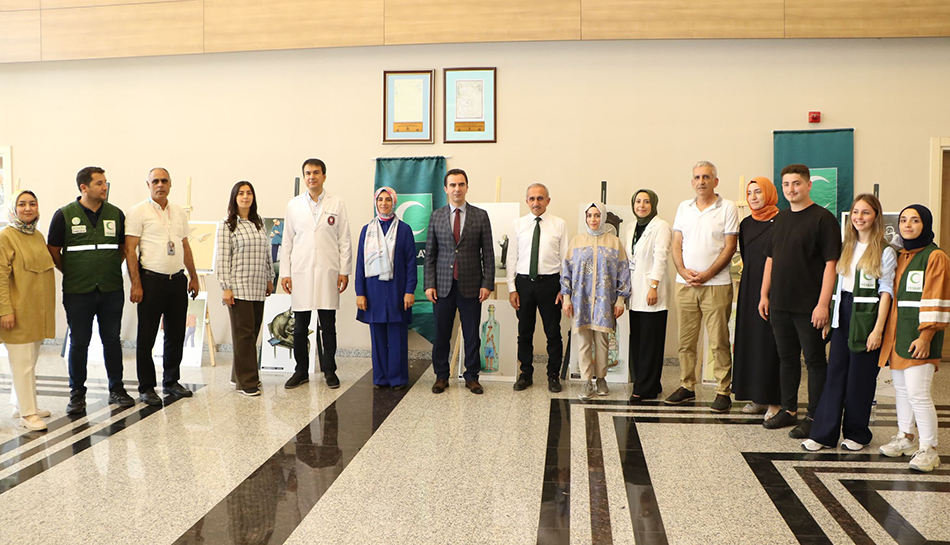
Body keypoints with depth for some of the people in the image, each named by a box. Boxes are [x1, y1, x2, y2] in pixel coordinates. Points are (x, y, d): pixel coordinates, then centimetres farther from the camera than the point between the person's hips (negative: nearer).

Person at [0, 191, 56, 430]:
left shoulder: (38, 235, 13)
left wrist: (48, 307, 20)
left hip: (38, 311, 7)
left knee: (30, 360, 15)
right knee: (23, 362, -3)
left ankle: (24, 404, 26)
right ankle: (27, 413, 3)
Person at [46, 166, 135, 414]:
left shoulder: (116, 214, 6)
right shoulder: (64, 215, -2)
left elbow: (124, 247, 16)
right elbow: (53, 251, 4)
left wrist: (110, 269, 8)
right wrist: (72, 273, 5)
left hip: (111, 290, 2)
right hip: (78, 292, -2)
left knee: (112, 340, 9)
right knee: (79, 342, 5)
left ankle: (116, 389, 20)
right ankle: (77, 393, 17)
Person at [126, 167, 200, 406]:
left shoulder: (179, 212, 13)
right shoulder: (138, 212, -4)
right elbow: (130, 250, -8)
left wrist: (193, 277, 16)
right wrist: (136, 284, -14)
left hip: (177, 279, 5)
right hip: (151, 279, -5)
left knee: (176, 334, 11)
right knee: (146, 336, 1)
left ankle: (171, 381, 24)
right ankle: (146, 387, 11)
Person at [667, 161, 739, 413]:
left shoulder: (727, 208, 0)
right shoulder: (683, 208, 13)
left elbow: (730, 247, -5)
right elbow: (677, 244, 11)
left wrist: (706, 274, -12)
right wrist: (683, 271, -5)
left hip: (716, 284, -4)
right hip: (685, 284, 4)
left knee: (719, 342, -2)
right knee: (686, 340, 8)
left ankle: (724, 391, 6)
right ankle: (687, 386, 18)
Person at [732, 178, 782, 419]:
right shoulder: (746, 224, 12)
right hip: (750, 288, 6)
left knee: (771, 341, -4)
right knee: (750, 339, 7)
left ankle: (775, 400, 3)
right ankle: (758, 397, 16)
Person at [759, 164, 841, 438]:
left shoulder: (823, 218, -9)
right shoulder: (781, 219, 13)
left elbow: (831, 263, -14)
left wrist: (823, 303, -19)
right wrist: (764, 295, 12)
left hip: (809, 306, -7)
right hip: (779, 303, 7)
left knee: (815, 361, 3)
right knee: (787, 358, 15)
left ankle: (814, 417, 11)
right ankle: (788, 410, 26)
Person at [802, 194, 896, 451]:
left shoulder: (885, 251, -5)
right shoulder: (846, 247, 13)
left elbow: (886, 291, -9)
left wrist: (878, 329, -15)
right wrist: (829, 318, 10)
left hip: (867, 315, -5)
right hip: (843, 314, 5)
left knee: (861, 377, 3)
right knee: (835, 373, 4)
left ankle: (857, 434, 17)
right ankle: (823, 434, 6)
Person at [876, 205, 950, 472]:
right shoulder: (901, 257, 16)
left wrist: (925, 336, -17)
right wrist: (886, 330, 15)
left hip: (919, 334, -7)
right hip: (897, 332, 7)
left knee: (918, 393, -9)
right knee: (901, 389, 14)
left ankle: (928, 449, 1)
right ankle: (905, 437, 27)